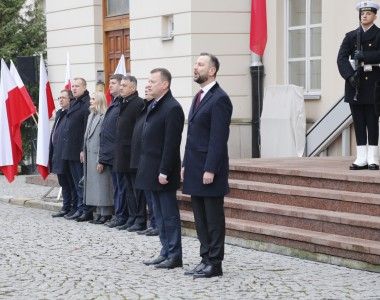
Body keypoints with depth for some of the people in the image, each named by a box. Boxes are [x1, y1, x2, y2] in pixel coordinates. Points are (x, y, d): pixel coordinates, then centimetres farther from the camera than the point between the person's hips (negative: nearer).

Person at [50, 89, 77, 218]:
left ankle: (74, 208, 4)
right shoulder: (59, 113, 16)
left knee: (71, 183, -2)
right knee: (64, 183, 14)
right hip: (58, 155, 9)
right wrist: (52, 153, 15)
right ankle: (66, 207, 20)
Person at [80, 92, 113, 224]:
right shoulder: (91, 116, 16)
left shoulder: (104, 117, -13)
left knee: (102, 185, -5)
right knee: (93, 185, 10)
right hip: (90, 156, 9)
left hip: (99, 156, -9)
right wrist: (84, 152, 10)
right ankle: (99, 213, 16)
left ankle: (106, 214, 0)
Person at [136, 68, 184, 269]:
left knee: (169, 214, -3)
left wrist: (164, 171, -21)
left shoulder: (172, 108, -15)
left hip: (163, 172, -9)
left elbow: (171, 143, -19)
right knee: (159, 214, 13)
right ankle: (166, 252, 20)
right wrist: (145, 168, 14)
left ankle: (175, 255, 4)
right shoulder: (152, 106, 14)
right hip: (152, 171, 9)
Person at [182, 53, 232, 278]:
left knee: (214, 218, -1)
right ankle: (206, 259, 20)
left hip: (209, 171, -9)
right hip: (195, 170, 9)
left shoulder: (219, 99, -12)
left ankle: (215, 264, 4)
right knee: (201, 218, 12)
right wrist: (185, 164, 15)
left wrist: (210, 169, -20)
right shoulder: (199, 97, 16)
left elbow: (219, 138, -17)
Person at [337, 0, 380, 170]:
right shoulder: (351, 36, 12)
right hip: (355, 84, 3)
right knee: (358, 123, 4)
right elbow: (341, 58, 0)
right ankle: (361, 159, 7)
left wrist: (364, 56, -19)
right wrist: (350, 75, -14)